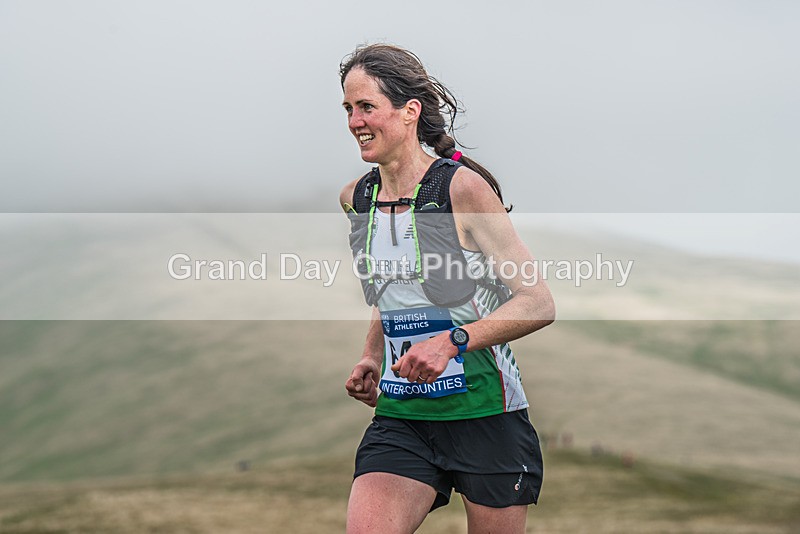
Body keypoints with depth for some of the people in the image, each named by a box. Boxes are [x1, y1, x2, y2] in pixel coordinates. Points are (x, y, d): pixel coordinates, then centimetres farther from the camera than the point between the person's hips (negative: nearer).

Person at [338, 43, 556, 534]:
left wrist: (454, 342, -24)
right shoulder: (356, 199, 7)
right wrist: (371, 360, 9)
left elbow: (539, 304, -13)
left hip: (485, 414, -4)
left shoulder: (462, 188, -12)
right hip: (399, 416, 4)